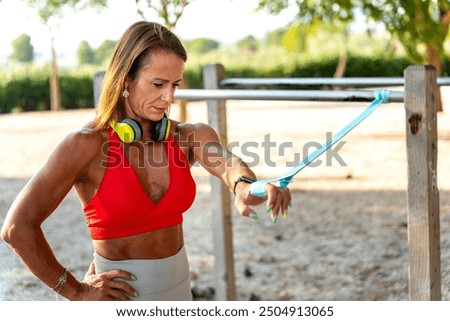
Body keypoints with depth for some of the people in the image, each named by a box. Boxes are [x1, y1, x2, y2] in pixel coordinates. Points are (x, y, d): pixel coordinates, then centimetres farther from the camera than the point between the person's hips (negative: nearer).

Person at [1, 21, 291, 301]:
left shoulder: (185, 136, -5)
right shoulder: (87, 145, -18)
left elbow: (225, 162, -26)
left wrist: (244, 185, -49)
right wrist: (75, 291, -16)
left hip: (179, 284, 5)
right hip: (121, 292, -5)